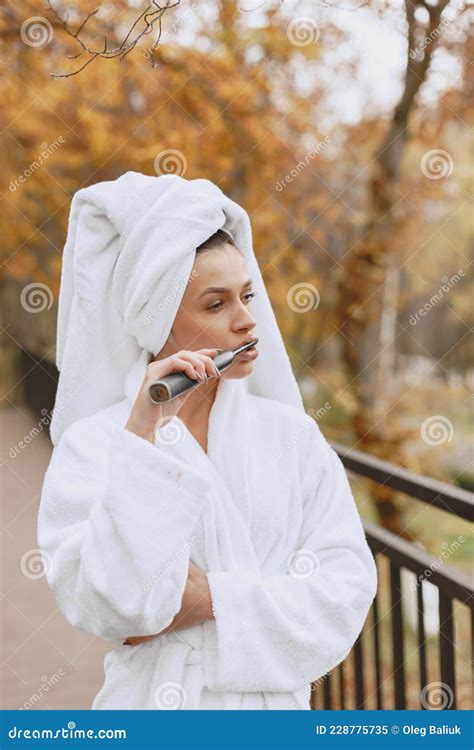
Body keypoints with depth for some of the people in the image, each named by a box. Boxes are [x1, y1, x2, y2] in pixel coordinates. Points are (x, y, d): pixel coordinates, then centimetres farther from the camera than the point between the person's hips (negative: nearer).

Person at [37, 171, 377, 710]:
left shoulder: (290, 433, -3)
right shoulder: (92, 443, -10)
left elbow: (347, 584, -7)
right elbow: (102, 607, -21)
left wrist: (213, 598, -17)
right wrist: (141, 439, -24)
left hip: (271, 700, 2)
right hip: (150, 701, -2)